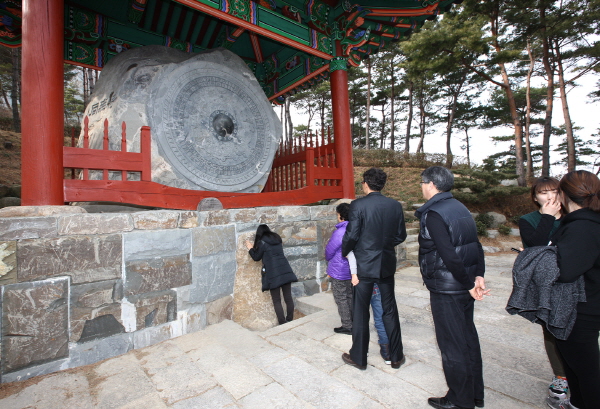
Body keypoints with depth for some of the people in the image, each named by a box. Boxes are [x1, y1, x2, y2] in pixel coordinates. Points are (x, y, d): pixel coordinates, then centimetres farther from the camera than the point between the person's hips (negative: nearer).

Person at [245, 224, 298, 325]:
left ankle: (283, 324, 6)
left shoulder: (262, 243, -3)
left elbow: (256, 257, 7)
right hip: (286, 271, 5)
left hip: (273, 274, -5)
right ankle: (290, 321, 18)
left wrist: (250, 248, 24)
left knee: (277, 301, 4)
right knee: (288, 298, 10)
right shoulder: (278, 239, 14)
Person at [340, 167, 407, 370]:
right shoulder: (395, 205, -1)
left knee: (360, 312, 9)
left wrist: (345, 252, 3)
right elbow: (401, 235, 6)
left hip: (364, 264, -4)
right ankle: (396, 356, 32)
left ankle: (359, 357, 24)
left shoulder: (358, 205, -14)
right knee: (389, 310, 18)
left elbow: (351, 235, -15)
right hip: (387, 264, 4)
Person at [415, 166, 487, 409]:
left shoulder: (433, 214, -19)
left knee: (452, 344, 7)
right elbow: (476, 245, 7)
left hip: (446, 289, -9)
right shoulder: (459, 208, 8)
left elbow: (449, 255, -24)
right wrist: (478, 276, 2)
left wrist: (468, 284, -14)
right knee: (468, 337, 21)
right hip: (464, 288, 9)